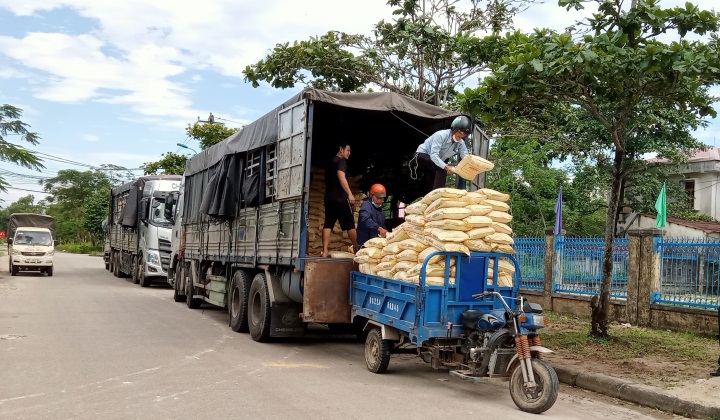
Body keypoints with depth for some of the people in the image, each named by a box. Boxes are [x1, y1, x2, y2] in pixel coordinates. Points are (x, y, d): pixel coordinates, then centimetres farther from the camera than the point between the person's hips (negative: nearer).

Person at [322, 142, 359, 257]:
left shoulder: (330, 162, 21)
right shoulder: (341, 161, -6)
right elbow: (341, 177, -20)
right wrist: (350, 194, -26)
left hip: (329, 197, 8)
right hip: (340, 198, -8)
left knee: (328, 224, 1)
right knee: (350, 224, 1)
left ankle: (325, 251, -6)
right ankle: (357, 249, 9)